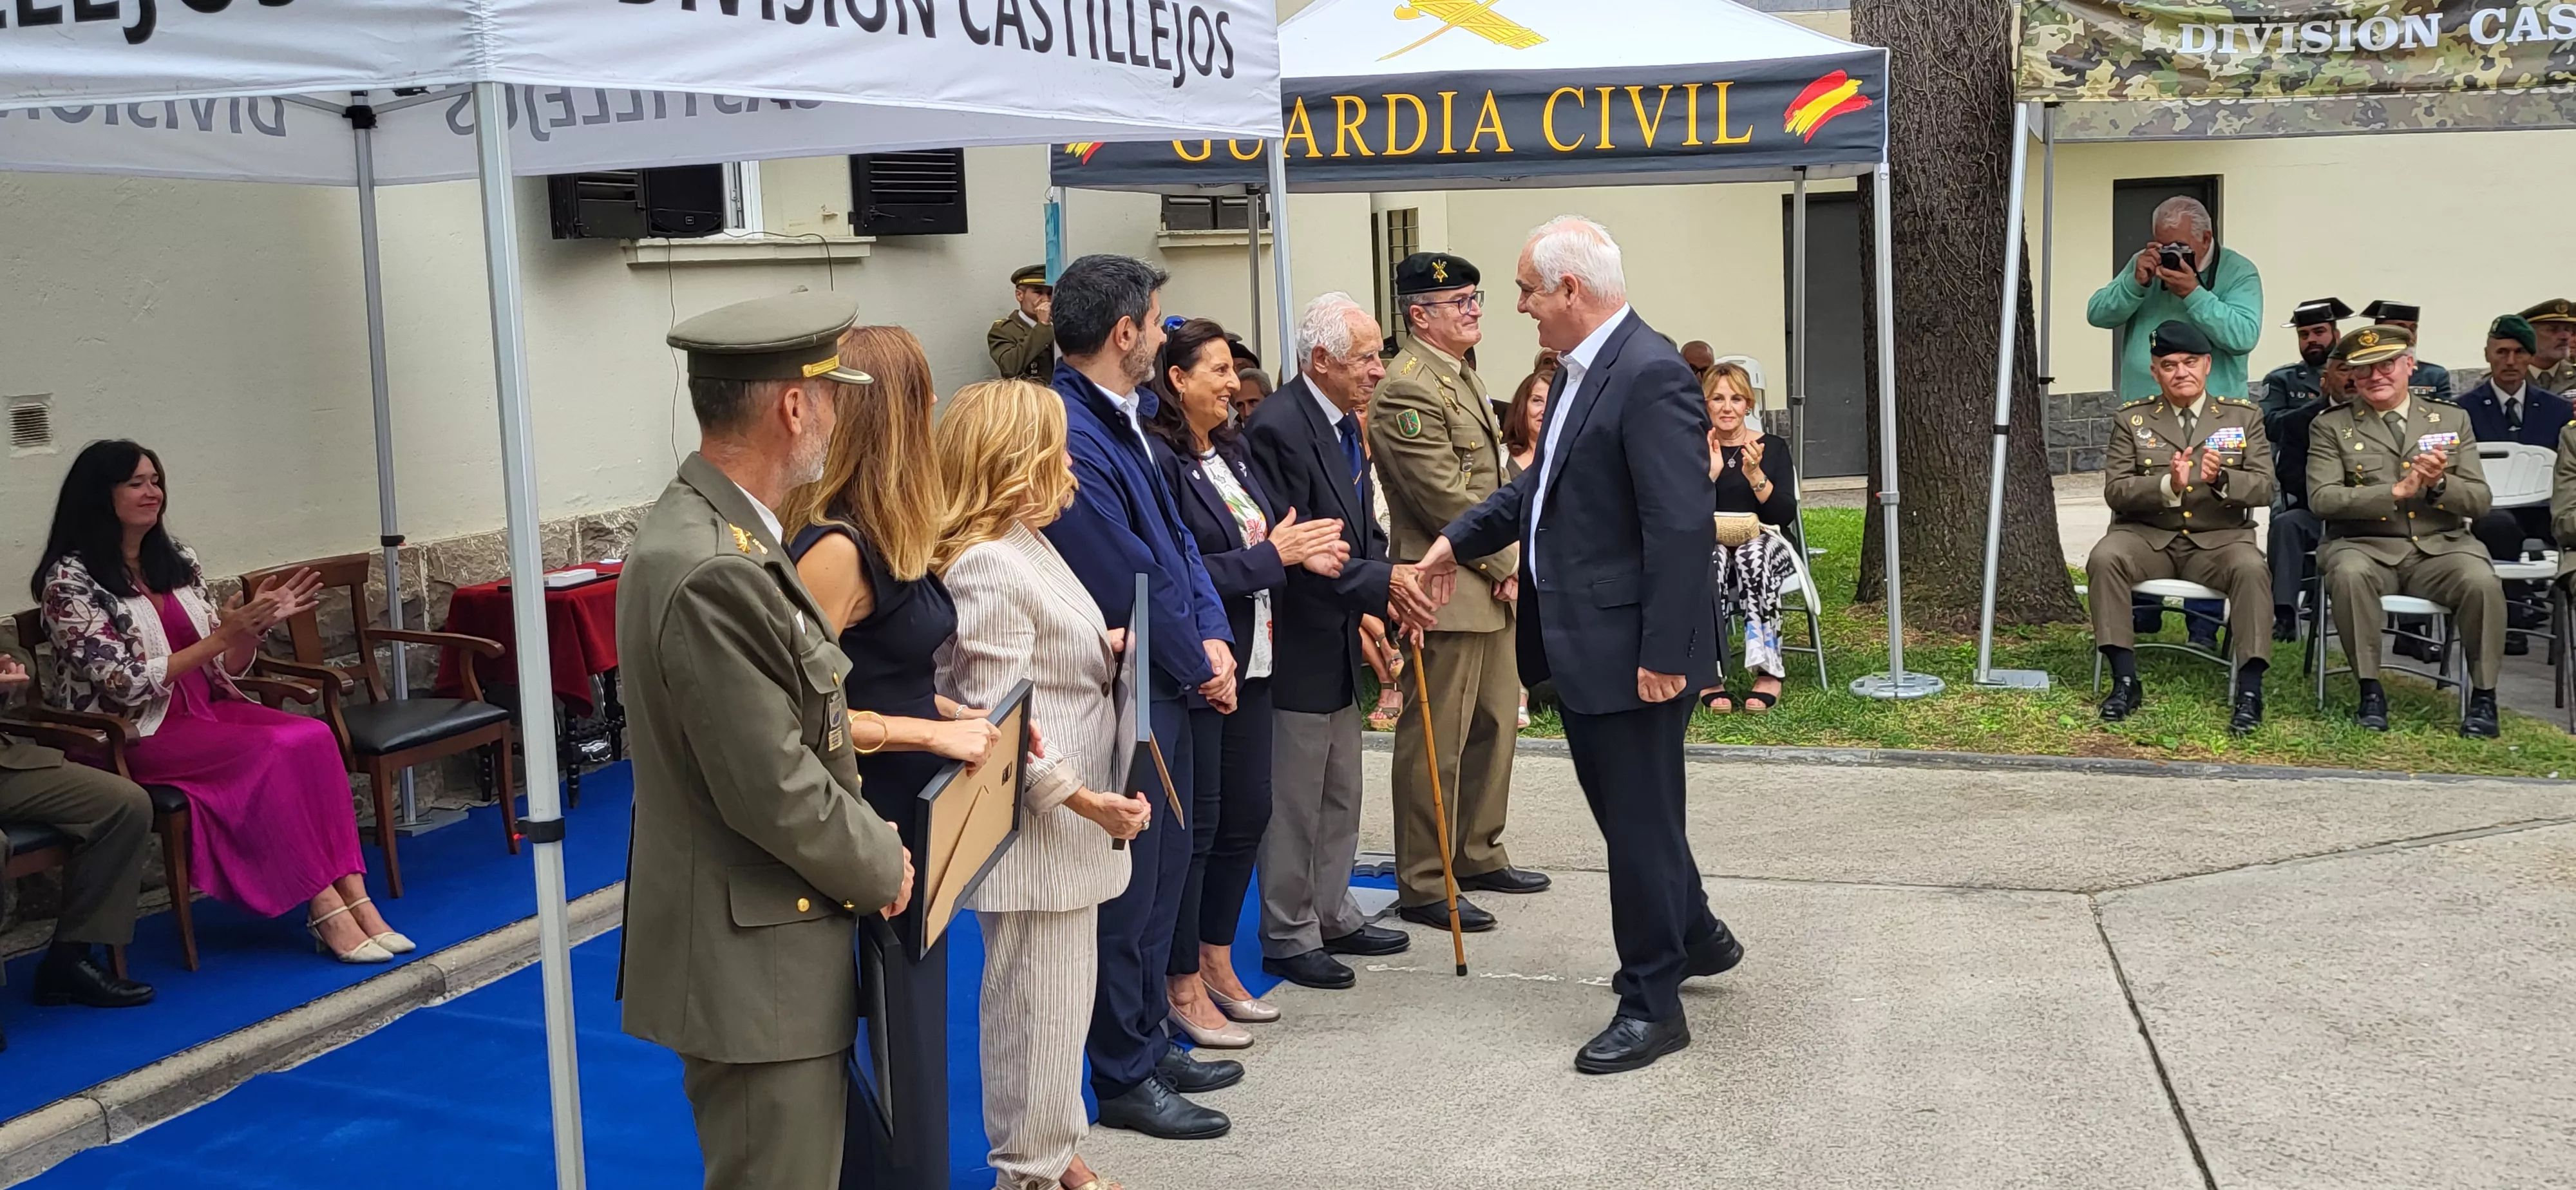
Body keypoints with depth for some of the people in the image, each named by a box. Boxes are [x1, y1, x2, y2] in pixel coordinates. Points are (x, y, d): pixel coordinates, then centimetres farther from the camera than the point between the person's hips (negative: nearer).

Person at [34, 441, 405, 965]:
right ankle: (325, 909, -26)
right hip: (137, 734, -6)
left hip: (207, 709, 6)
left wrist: (257, 624, -7)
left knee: (314, 737, -22)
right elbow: (126, 684, -16)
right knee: (272, 752, -29)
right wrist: (220, 637, -18)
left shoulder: (178, 562, 12)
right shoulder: (71, 580, -8)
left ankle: (353, 896, -28)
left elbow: (225, 668, 12)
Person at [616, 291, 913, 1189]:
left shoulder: (708, 527, 6)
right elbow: (776, 793, -24)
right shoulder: (714, 572, -26)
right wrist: (881, 867, -9)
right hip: (751, 966, -10)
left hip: (762, 944, 10)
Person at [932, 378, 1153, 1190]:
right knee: (1039, 1005, 1)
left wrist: (1100, 650, 8)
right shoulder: (989, 568, -20)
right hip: (1034, 825, -10)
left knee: (1059, 1001, 19)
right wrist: (1081, 798, -22)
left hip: (1065, 821, 10)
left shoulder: (1026, 545, 11)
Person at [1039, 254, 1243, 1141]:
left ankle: (1151, 1043, 33)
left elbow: (1175, 537, 12)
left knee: (1163, 871, 19)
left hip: (1163, 692, 10)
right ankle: (1126, 1079, 16)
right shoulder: (1072, 439, -23)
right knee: (1129, 889, 2)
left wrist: (1212, 637, -2)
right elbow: (1131, 586, -21)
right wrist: (1199, 665, -8)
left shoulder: (1122, 422, 8)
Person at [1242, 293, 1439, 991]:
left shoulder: (1346, 423, 9)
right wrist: (1381, 583, -24)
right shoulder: (1278, 428, -21)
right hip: (1296, 644, -10)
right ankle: (1289, 936, 15)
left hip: (1339, 644, 10)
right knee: (1294, 798, 2)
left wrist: (1390, 586, -1)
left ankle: (1331, 915, 32)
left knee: (1340, 794, 19)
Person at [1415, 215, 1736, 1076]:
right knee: (1629, 806, 22)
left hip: (1632, 649, -10)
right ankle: (1695, 937, 42)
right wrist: (1461, 539, 20)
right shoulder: (1577, 370, 10)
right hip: (1580, 643, 10)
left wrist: (1665, 653, -24)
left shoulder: (1651, 377, -20)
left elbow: (1684, 526, -24)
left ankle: (1652, 1005, 14)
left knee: (1639, 820, 1)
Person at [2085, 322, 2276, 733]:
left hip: (2220, 539, 0)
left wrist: (2222, 479, -22)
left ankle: (2249, 691, -27)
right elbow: (2115, 490, -3)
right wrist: (2168, 486, -23)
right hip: (2148, 538, 0)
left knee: (2252, 569, -32)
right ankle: (2125, 681, -24)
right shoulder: (2132, 419, 7)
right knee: (2104, 558, -30)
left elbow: (2264, 487, 0)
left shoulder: (2244, 416, 9)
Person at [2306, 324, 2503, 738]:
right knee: (2350, 574, -36)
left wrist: (2439, 484, -14)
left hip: (2439, 547, 2)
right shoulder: (2331, 427, 7)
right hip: (2366, 546, -1)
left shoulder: (2452, 420, 14)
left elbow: (2479, 502, 8)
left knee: (2482, 580, -30)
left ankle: (2484, 696, -13)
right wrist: (2397, 491, -16)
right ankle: (2370, 692, -22)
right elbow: (2322, 498, -7)